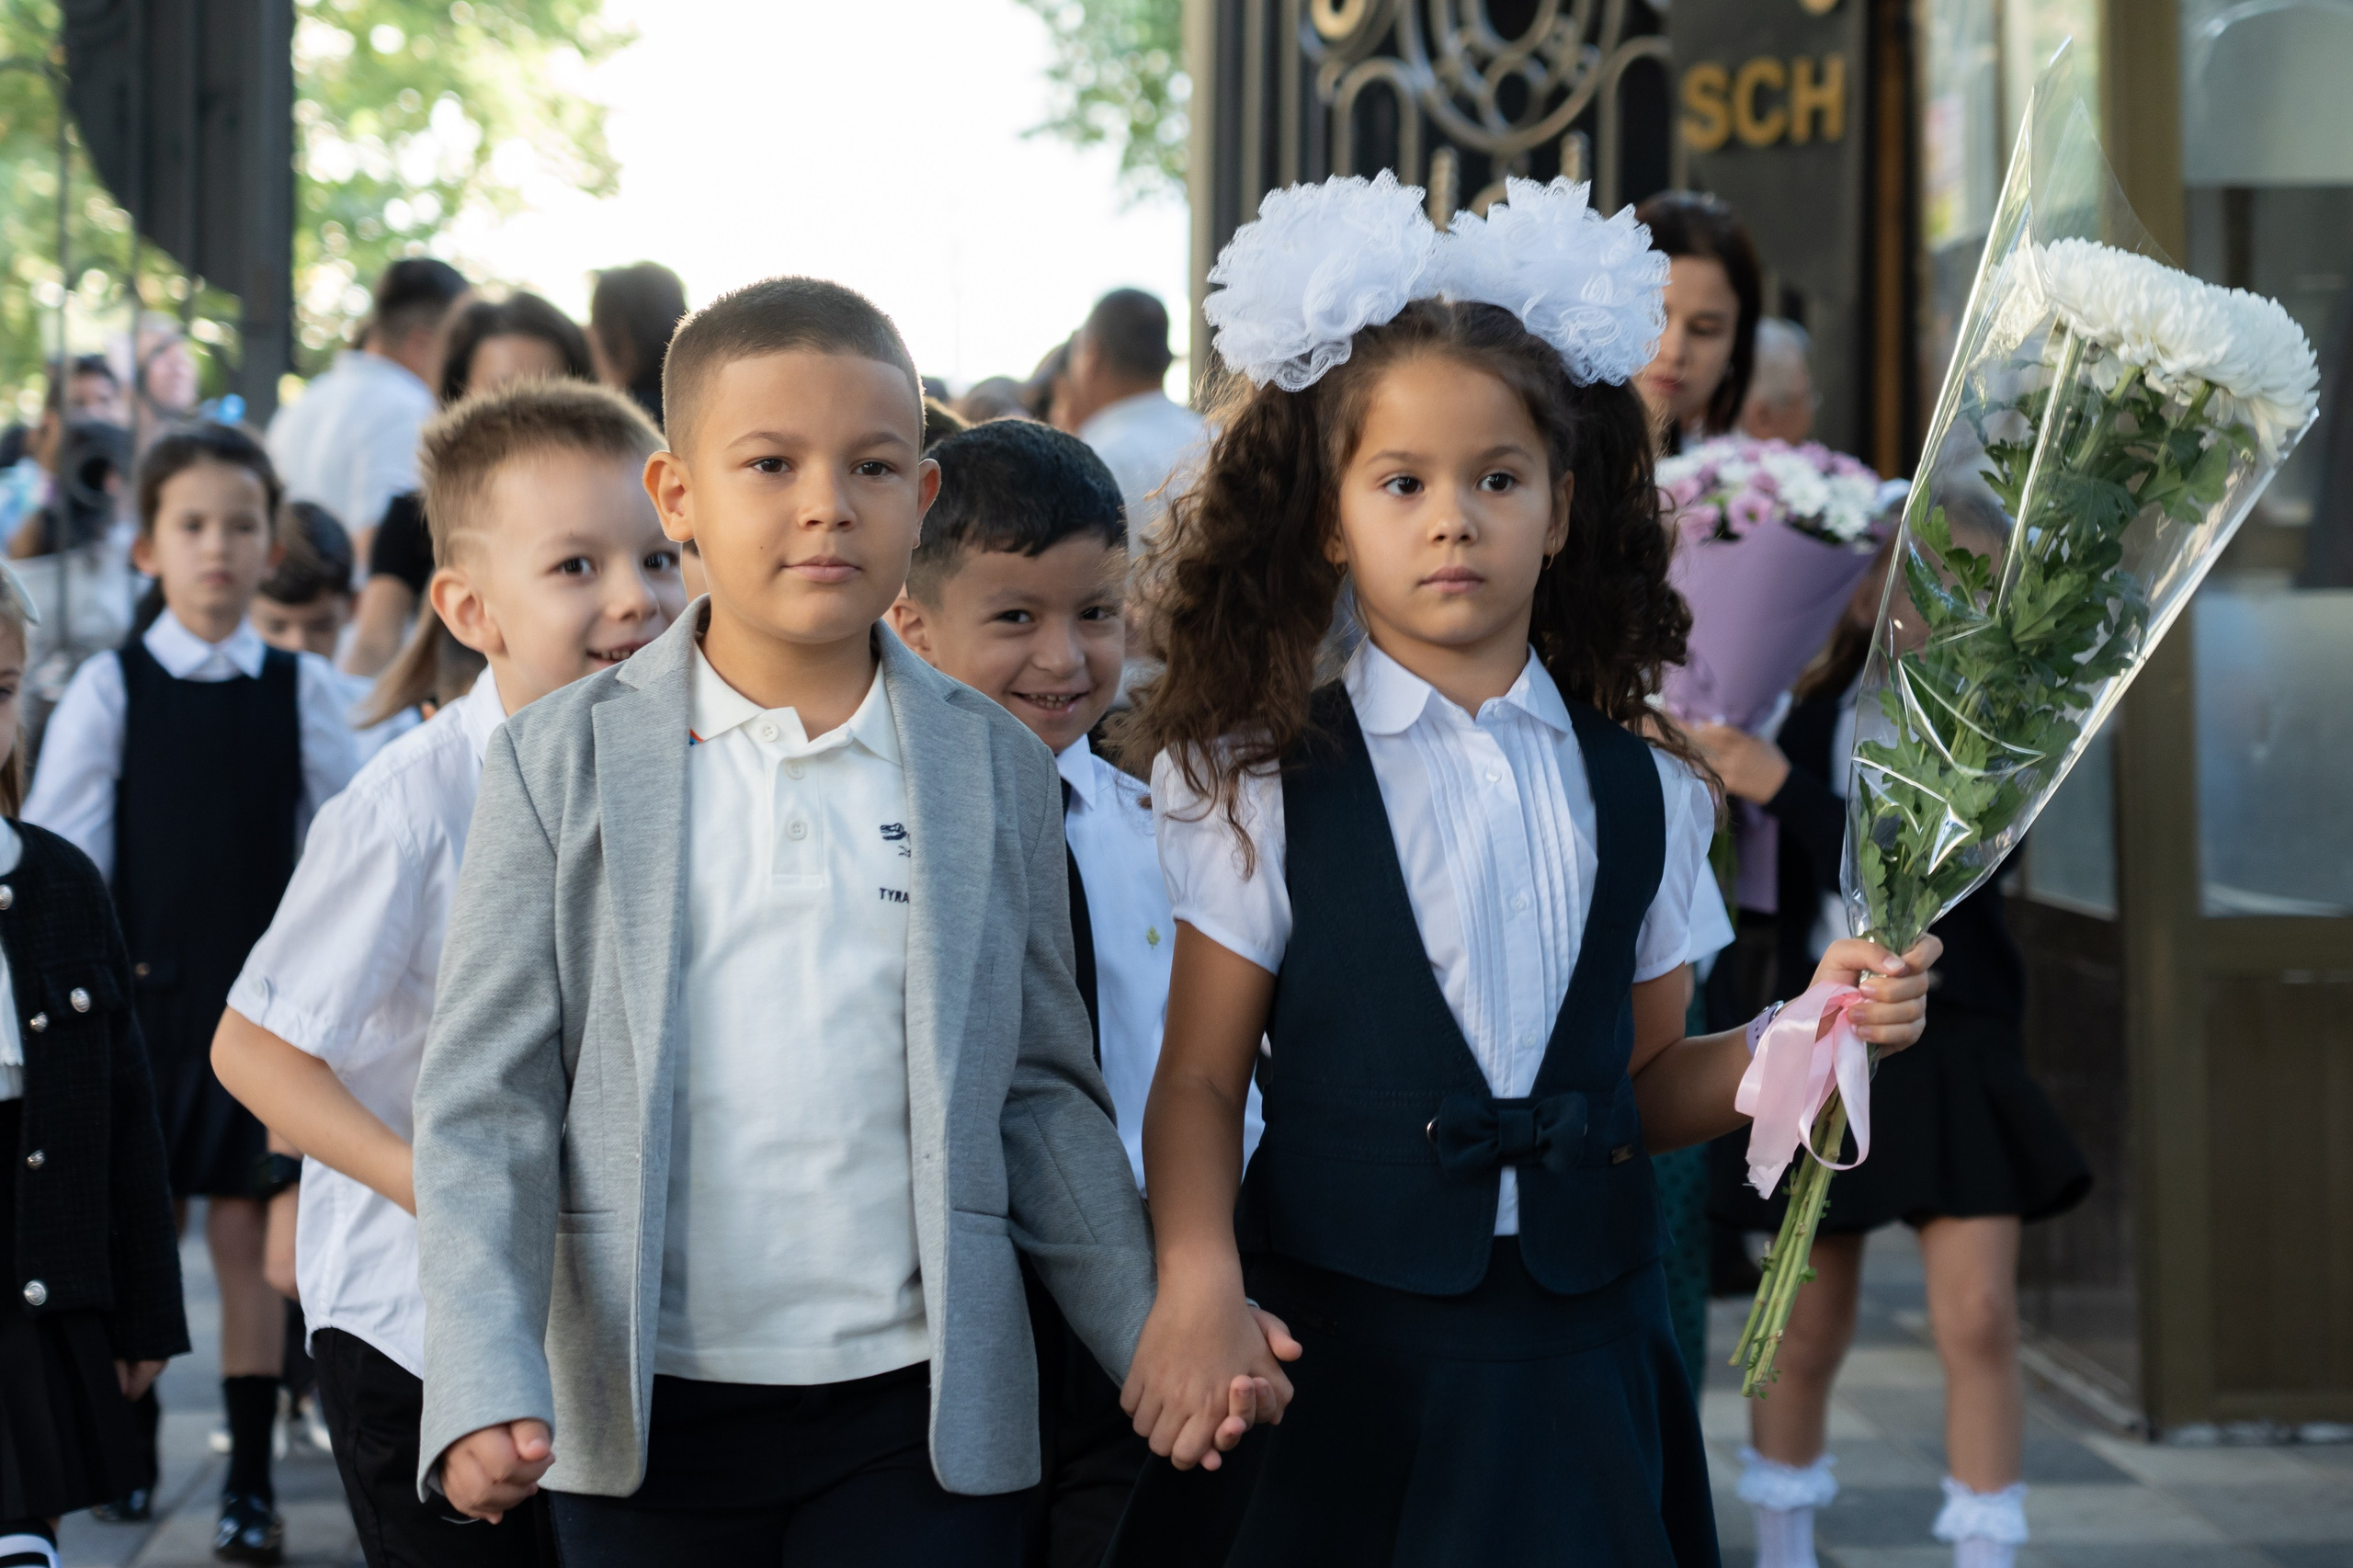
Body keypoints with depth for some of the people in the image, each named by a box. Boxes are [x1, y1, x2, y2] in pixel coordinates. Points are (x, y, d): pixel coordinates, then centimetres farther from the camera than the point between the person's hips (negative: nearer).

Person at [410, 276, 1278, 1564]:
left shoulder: (997, 769, 6)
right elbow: (485, 1101, -2)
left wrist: (1157, 1349, 5)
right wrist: (485, 1389, -13)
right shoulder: (563, 762, 1)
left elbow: (1042, 1093, 11)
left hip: (925, 1411, 1)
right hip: (644, 1416, 0)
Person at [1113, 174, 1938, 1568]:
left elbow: (1645, 1084, 11)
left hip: (1578, 1354, 2)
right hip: (1337, 1352, -2)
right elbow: (1201, 1080, -4)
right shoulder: (1266, 782, -3)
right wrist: (1200, 1282, -20)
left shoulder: (1641, 786, 5)